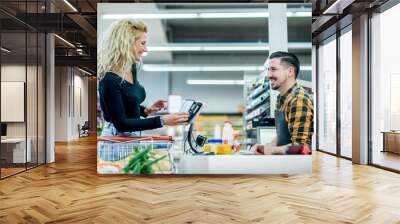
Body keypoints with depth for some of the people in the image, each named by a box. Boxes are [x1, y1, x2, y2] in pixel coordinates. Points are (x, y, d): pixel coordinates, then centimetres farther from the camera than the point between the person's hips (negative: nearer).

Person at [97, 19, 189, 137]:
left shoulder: (132, 68, 3)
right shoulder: (109, 80, -19)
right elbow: (121, 124, -19)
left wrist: (146, 111, 1)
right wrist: (162, 120, -23)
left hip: (133, 136, 7)